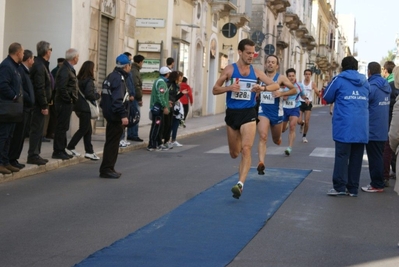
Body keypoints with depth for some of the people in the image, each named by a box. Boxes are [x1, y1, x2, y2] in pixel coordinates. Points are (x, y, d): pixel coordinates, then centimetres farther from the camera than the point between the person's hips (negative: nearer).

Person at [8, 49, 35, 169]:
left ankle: (14, 158, 16)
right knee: (17, 135, -5)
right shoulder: (20, 70, -14)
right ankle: (12, 159, -1)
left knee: (21, 136, 11)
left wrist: (30, 101, 4)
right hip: (21, 108, -10)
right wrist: (29, 100, -14)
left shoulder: (25, 71, 16)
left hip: (26, 108, 10)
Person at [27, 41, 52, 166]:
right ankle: (33, 156, -5)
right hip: (39, 104, -10)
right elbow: (40, 88, -21)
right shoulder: (40, 67, -16)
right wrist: (44, 106, -21)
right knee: (36, 130, -7)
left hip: (39, 104, 10)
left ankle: (35, 154, 19)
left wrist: (45, 103, 16)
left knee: (38, 130, 13)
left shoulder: (41, 65, 16)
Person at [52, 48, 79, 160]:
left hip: (66, 103, 10)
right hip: (64, 103, -10)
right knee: (61, 127, -5)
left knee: (63, 127, 15)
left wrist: (72, 99, 11)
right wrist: (69, 99, -16)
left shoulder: (69, 68, 14)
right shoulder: (65, 69, -18)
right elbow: (61, 88, -25)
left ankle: (62, 150, 22)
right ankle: (58, 151, -1)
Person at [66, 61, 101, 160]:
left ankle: (89, 151, 12)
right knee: (84, 129, 2)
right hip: (85, 108, -8)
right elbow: (89, 95, -22)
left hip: (79, 107, 8)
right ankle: (70, 147, 4)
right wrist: (98, 95, -3)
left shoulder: (79, 79, 8)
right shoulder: (89, 81, -15)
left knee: (87, 130, 11)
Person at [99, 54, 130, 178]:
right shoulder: (119, 78, -16)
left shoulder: (111, 76, 15)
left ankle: (108, 168, 22)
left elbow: (105, 95, 21)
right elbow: (117, 99, -26)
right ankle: (106, 169, -5)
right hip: (115, 116, -10)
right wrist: (123, 115, -29)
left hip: (109, 114, 10)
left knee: (111, 142, 16)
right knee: (112, 143, -6)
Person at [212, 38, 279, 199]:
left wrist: (263, 88, -16)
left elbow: (276, 86, 5)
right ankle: (242, 166, 48)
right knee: (234, 153, 12)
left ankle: (240, 184, -22)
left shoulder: (256, 72, 3)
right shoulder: (229, 70, -1)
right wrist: (229, 87, -19)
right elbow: (215, 90, 0)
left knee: (246, 149, -19)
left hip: (248, 113, -1)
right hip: (232, 113, 1)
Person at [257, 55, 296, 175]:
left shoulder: (281, 78, -5)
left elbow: (294, 90, -6)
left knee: (276, 140, 16)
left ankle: (277, 138, 55)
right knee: (263, 137, -19)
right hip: (263, 111, 0)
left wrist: (281, 93, -21)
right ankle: (261, 163, -27)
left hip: (276, 112, 0)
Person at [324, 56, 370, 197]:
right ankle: (353, 188, 9)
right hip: (361, 126, 4)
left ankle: (339, 187, -6)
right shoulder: (365, 81, 11)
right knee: (356, 158, 7)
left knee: (342, 156, -2)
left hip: (344, 126, -4)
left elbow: (327, 98, 8)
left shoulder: (339, 79, -1)